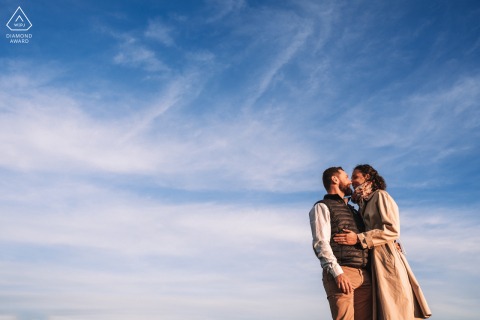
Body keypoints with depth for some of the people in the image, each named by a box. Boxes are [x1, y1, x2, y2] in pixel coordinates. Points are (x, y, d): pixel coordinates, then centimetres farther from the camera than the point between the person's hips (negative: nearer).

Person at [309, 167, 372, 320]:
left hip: (364, 275, 7)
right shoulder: (322, 207, 5)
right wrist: (337, 272, -19)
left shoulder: (352, 211, 29)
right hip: (341, 274, -6)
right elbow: (320, 243, -7)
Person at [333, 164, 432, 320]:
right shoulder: (364, 204, 22)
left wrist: (358, 238, -19)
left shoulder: (380, 195, -1)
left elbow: (393, 230, -13)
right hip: (373, 260, 8)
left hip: (386, 256, -8)